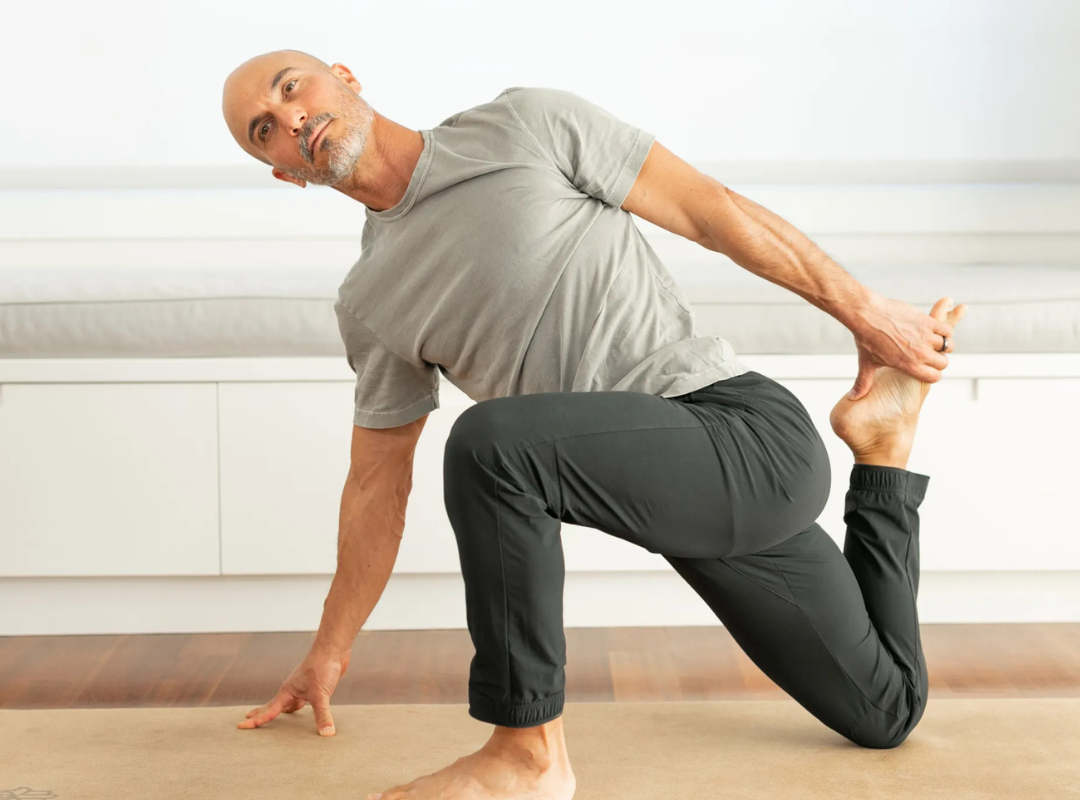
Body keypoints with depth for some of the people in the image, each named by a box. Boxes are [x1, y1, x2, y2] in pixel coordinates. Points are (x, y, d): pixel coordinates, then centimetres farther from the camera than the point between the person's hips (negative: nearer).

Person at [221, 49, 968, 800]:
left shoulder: (525, 127, -4)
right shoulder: (369, 307, 12)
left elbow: (710, 207, -2)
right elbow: (378, 485, 20)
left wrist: (864, 310, -2)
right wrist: (329, 654, 23)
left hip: (751, 427, -7)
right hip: (681, 492, 7)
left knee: (490, 444, -31)